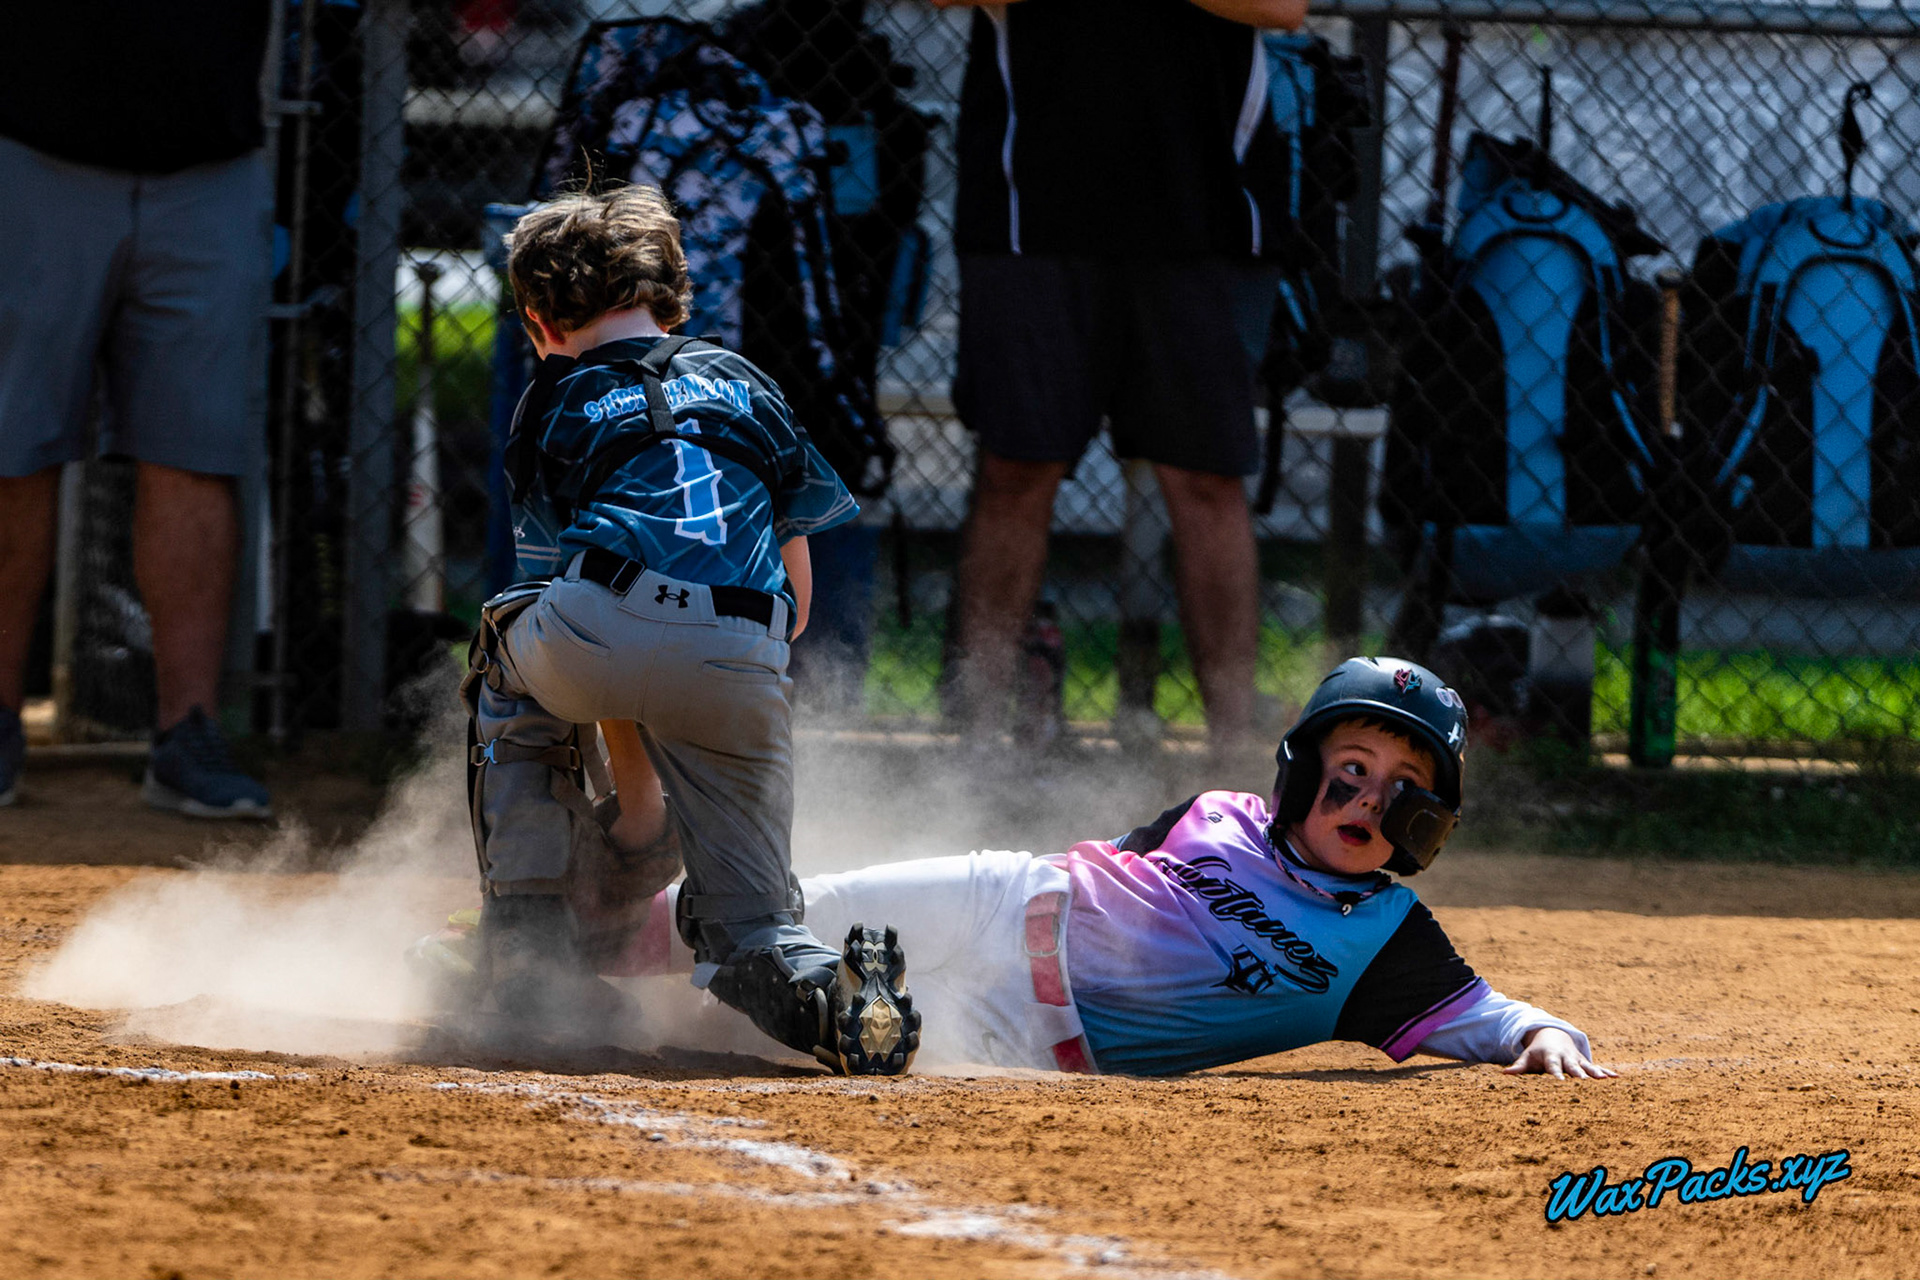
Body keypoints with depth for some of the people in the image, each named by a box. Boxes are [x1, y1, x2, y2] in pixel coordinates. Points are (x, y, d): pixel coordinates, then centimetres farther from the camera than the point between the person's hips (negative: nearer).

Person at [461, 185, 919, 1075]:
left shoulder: (556, 405, 28)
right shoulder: (744, 385, 33)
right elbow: (797, 600, 29)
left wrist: (639, 809, 34)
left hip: (597, 630, -1)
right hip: (742, 663, 1)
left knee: (510, 674, 37)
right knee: (746, 920, 13)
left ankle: (526, 939, 25)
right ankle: (826, 992, -23)